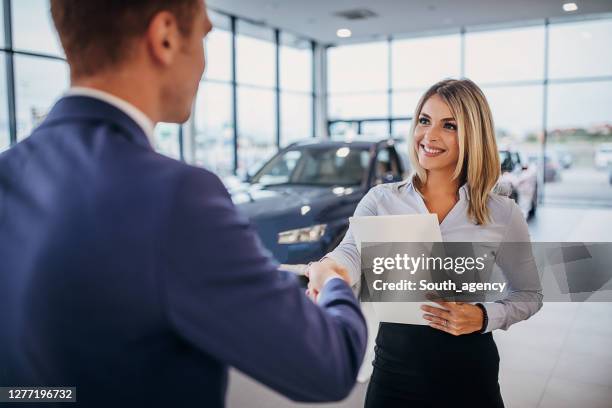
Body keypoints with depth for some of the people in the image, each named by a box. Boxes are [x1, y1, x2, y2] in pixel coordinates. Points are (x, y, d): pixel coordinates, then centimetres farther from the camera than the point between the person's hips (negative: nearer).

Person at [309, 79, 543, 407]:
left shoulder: (503, 213, -5)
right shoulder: (380, 199, -4)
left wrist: (484, 318, -14)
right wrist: (328, 268, -44)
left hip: (469, 371, 0)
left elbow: (529, 294, 5)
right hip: (393, 368, 1)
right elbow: (351, 252, -21)